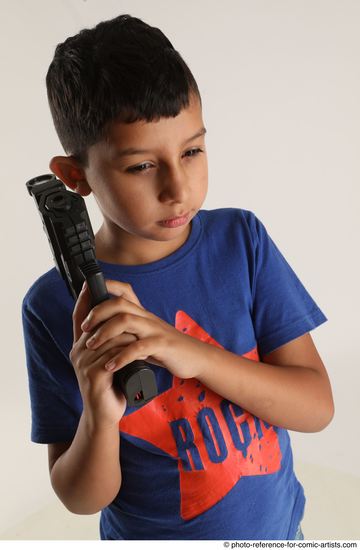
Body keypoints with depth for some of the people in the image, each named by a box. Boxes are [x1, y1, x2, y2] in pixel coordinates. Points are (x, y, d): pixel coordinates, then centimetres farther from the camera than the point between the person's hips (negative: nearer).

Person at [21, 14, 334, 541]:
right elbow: (82, 498, -13)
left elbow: (317, 407, -17)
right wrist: (98, 417, -34)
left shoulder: (242, 239, -15)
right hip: (148, 534, -1)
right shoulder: (54, 305, -20)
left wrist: (194, 355, -31)